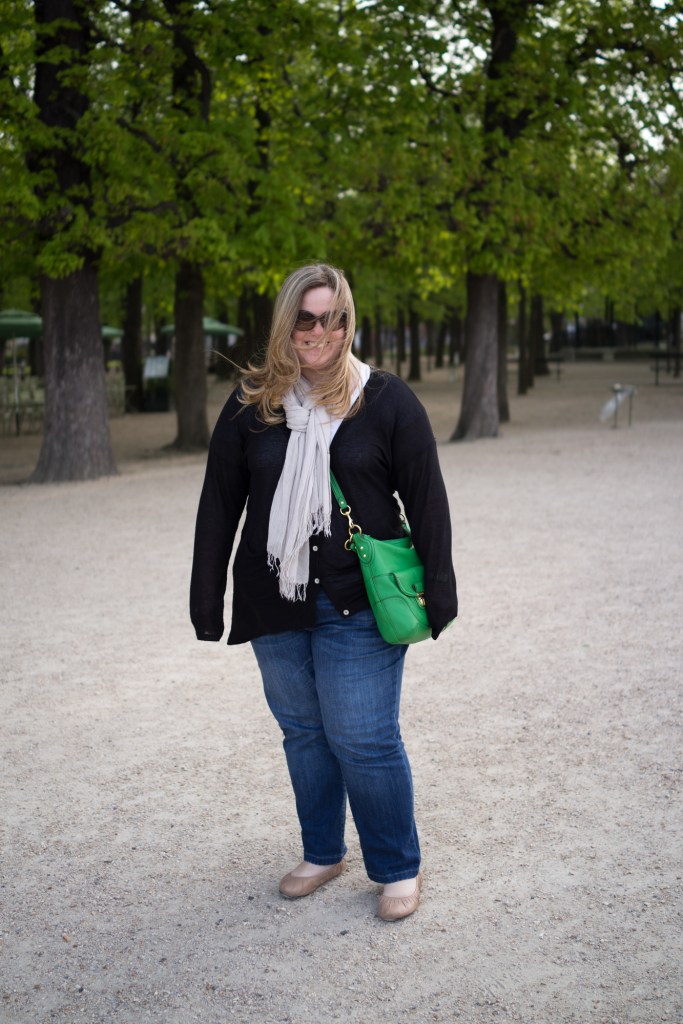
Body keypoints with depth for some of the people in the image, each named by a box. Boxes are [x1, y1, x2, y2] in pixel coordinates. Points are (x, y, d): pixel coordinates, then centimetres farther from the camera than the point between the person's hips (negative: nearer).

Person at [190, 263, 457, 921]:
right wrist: (206, 600, 5)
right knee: (302, 732, 15)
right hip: (274, 605, 4)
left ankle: (398, 867, 18)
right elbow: (219, 503, 8)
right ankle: (322, 852, 34)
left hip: (359, 607, -3)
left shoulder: (385, 400, -2)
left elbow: (427, 502, 0)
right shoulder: (251, 404, 4)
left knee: (363, 739, -2)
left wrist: (437, 593, -3)